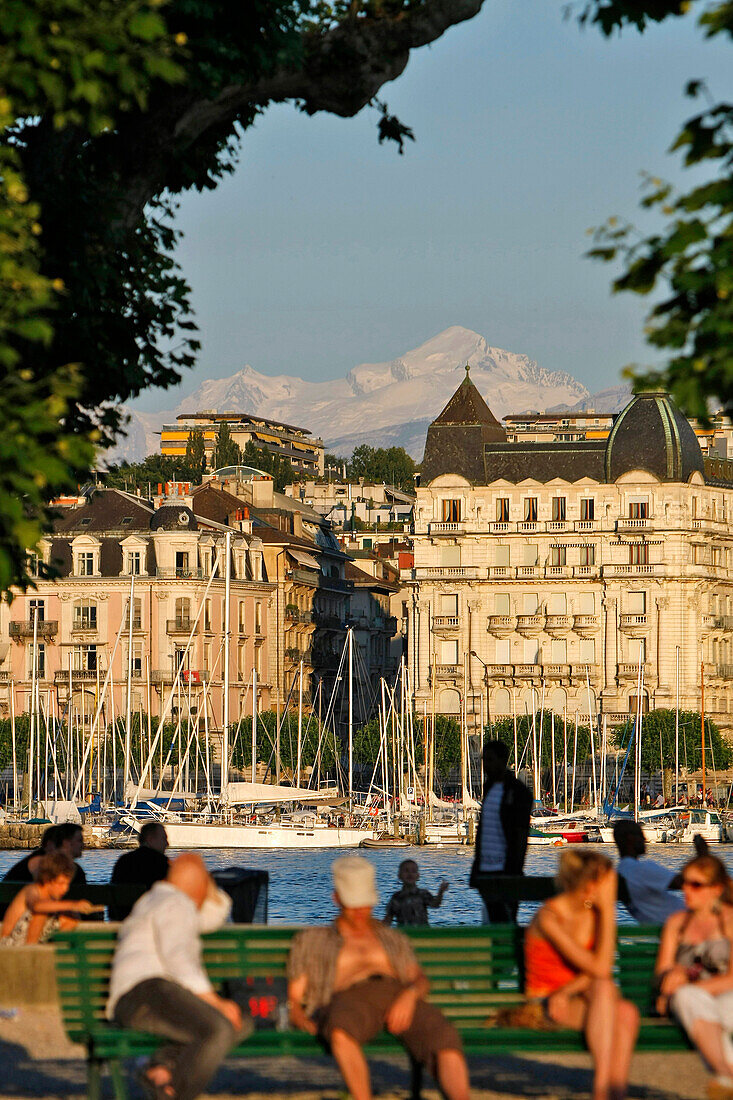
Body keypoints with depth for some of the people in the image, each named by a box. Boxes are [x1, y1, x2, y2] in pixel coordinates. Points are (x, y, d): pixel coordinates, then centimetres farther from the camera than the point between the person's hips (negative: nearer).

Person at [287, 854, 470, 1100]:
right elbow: (294, 1000, 20)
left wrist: (410, 995, -8)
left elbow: (419, 979, 18)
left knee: (444, 1037, -33)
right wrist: (308, 1025, -5)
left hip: (398, 996, 2)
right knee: (342, 1032, -43)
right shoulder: (310, 941, 27)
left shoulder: (394, 939, 34)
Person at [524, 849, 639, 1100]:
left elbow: (600, 969, -5)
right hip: (546, 1004, -5)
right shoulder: (549, 917, -18)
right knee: (604, 988, -36)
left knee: (627, 1011, -30)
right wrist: (609, 909, -21)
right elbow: (599, 969, -24)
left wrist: (567, 991, -23)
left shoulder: (594, 912, 3)